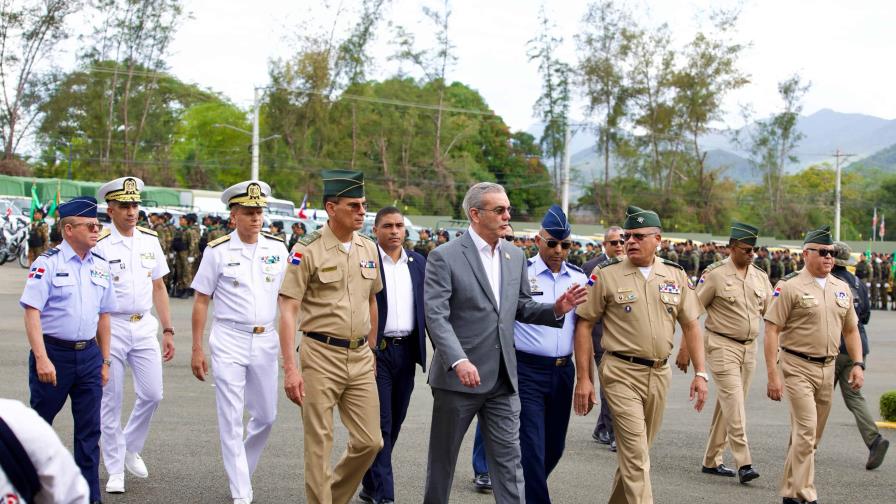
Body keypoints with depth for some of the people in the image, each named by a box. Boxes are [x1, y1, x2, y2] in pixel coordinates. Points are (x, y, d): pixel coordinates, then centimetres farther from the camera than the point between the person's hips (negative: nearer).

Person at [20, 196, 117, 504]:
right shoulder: (48, 263, -9)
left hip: (89, 355, 5)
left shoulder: (100, 266, 8)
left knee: (89, 429, 5)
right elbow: (32, 311, -14)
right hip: (54, 353, -4)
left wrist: (104, 360, 14)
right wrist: (42, 359, -21)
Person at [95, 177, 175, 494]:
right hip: (110, 327, -4)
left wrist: (168, 330, 10)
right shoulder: (99, 245, -9)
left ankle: (130, 447, 27)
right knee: (111, 400, 3)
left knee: (152, 394, 2)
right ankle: (115, 471, 13)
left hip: (144, 326, 4)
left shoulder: (150, 240, 7)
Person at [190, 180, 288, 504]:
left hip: (265, 341, 3)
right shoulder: (217, 251, -5)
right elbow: (201, 301, 0)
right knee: (231, 420, -3)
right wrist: (197, 350, -2)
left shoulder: (277, 249, 3)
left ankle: (242, 471, 35)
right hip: (229, 342, -3)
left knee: (266, 416, 11)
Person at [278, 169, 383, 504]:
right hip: (321, 355, -5)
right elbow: (287, 310, -11)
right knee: (319, 445, 2)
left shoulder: (369, 248, 8)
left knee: (369, 441, 7)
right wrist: (290, 368, -17)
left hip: (360, 357, 5)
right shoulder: (308, 250, -9)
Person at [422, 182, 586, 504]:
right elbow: (436, 316, -17)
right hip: (458, 376, -4)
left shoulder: (516, 256, 10)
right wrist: (459, 361, -30)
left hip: (503, 379, 5)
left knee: (509, 459, 4)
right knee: (443, 456, 10)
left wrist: (556, 309, -3)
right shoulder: (444, 257, -9)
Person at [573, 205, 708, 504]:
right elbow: (584, 325, -3)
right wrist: (583, 378, -7)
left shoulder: (675, 276, 8)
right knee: (636, 456, -9)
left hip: (659, 374, 4)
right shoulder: (606, 275, -3)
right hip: (621, 373, -4)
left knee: (635, 452, 15)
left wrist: (700, 373, 3)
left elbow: (690, 325, 11)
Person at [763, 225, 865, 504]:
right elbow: (772, 330, -11)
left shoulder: (842, 288, 11)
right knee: (806, 430, -13)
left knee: (812, 435, 12)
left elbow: (851, 330, 19)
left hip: (827, 368, 6)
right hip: (797, 367, -6)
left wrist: (858, 363, 5)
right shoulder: (790, 287, -8)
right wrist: (773, 375, -15)